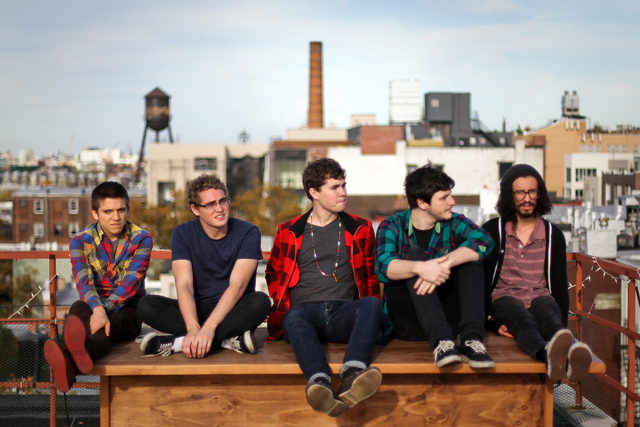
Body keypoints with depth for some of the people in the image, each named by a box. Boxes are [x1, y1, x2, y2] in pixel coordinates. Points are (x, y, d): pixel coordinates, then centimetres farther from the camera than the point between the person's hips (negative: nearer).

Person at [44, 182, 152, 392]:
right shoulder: (81, 241, 1)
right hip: (94, 306, 2)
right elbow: (83, 281, -16)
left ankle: (70, 360, -72)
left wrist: (106, 310, -31)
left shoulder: (141, 239, -1)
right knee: (78, 308, -34)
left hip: (128, 307, -2)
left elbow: (131, 281, -15)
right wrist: (98, 309, -37)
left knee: (113, 321, -37)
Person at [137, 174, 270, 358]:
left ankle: (177, 342, -33)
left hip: (235, 312, -2)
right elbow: (184, 285, -13)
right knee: (147, 305, -23)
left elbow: (237, 285, -18)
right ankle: (226, 339, -31)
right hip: (197, 310, 2)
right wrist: (193, 328, -33)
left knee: (260, 301, -34)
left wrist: (209, 327, -34)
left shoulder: (248, 233, -7)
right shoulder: (183, 233, -1)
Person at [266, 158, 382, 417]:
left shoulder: (360, 229, 19)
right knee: (294, 318, -37)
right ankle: (319, 381, -63)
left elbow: (372, 276, 25)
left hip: (345, 313, 1)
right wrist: (286, 310, 9)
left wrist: (371, 315, 10)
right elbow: (273, 274, 25)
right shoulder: (289, 232, 16)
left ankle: (352, 374, -59)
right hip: (305, 310, -1)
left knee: (371, 305, -33)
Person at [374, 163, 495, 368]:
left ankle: (471, 339, -34)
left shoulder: (454, 224, 8)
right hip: (405, 320, -2)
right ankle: (441, 340, -42)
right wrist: (420, 267, -39)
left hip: (448, 317, 2)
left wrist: (444, 264, -31)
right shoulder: (392, 226, 1)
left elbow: (484, 240, -15)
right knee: (415, 253, -24)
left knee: (469, 255, -16)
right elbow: (383, 266, -20)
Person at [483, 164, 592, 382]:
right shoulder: (492, 231, 8)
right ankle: (548, 354, -73)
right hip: (504, 297, -2)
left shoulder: (553, 235, 15)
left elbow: (560, 284, 14)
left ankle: (569, 354, -71)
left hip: (540, 297, 2)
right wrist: (491, 319, -12)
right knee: (524, 320, -38)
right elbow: (481, 280, 3)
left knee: (549, 315, -36)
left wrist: (562, 323, -2)